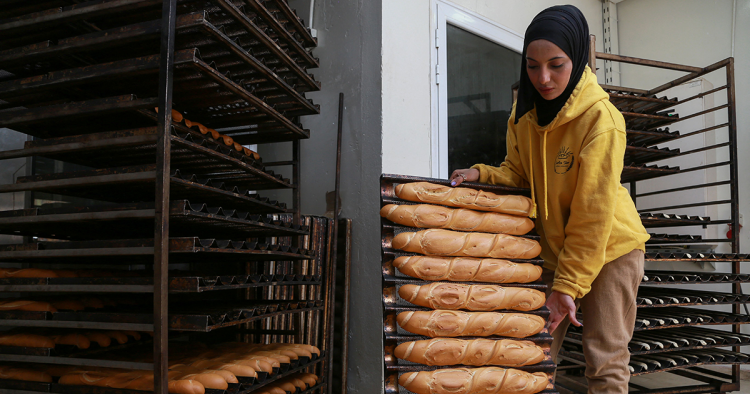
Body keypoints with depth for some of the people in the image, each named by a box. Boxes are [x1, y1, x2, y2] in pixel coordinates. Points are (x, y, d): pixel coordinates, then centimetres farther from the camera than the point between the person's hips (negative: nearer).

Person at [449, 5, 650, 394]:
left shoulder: (601, 118, -22)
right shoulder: (525, 110, -4)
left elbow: (593, 214, -22)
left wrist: (568, 285, -20)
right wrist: (482, 174, -14)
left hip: (609, 247, -5)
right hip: (551, 247, 5)